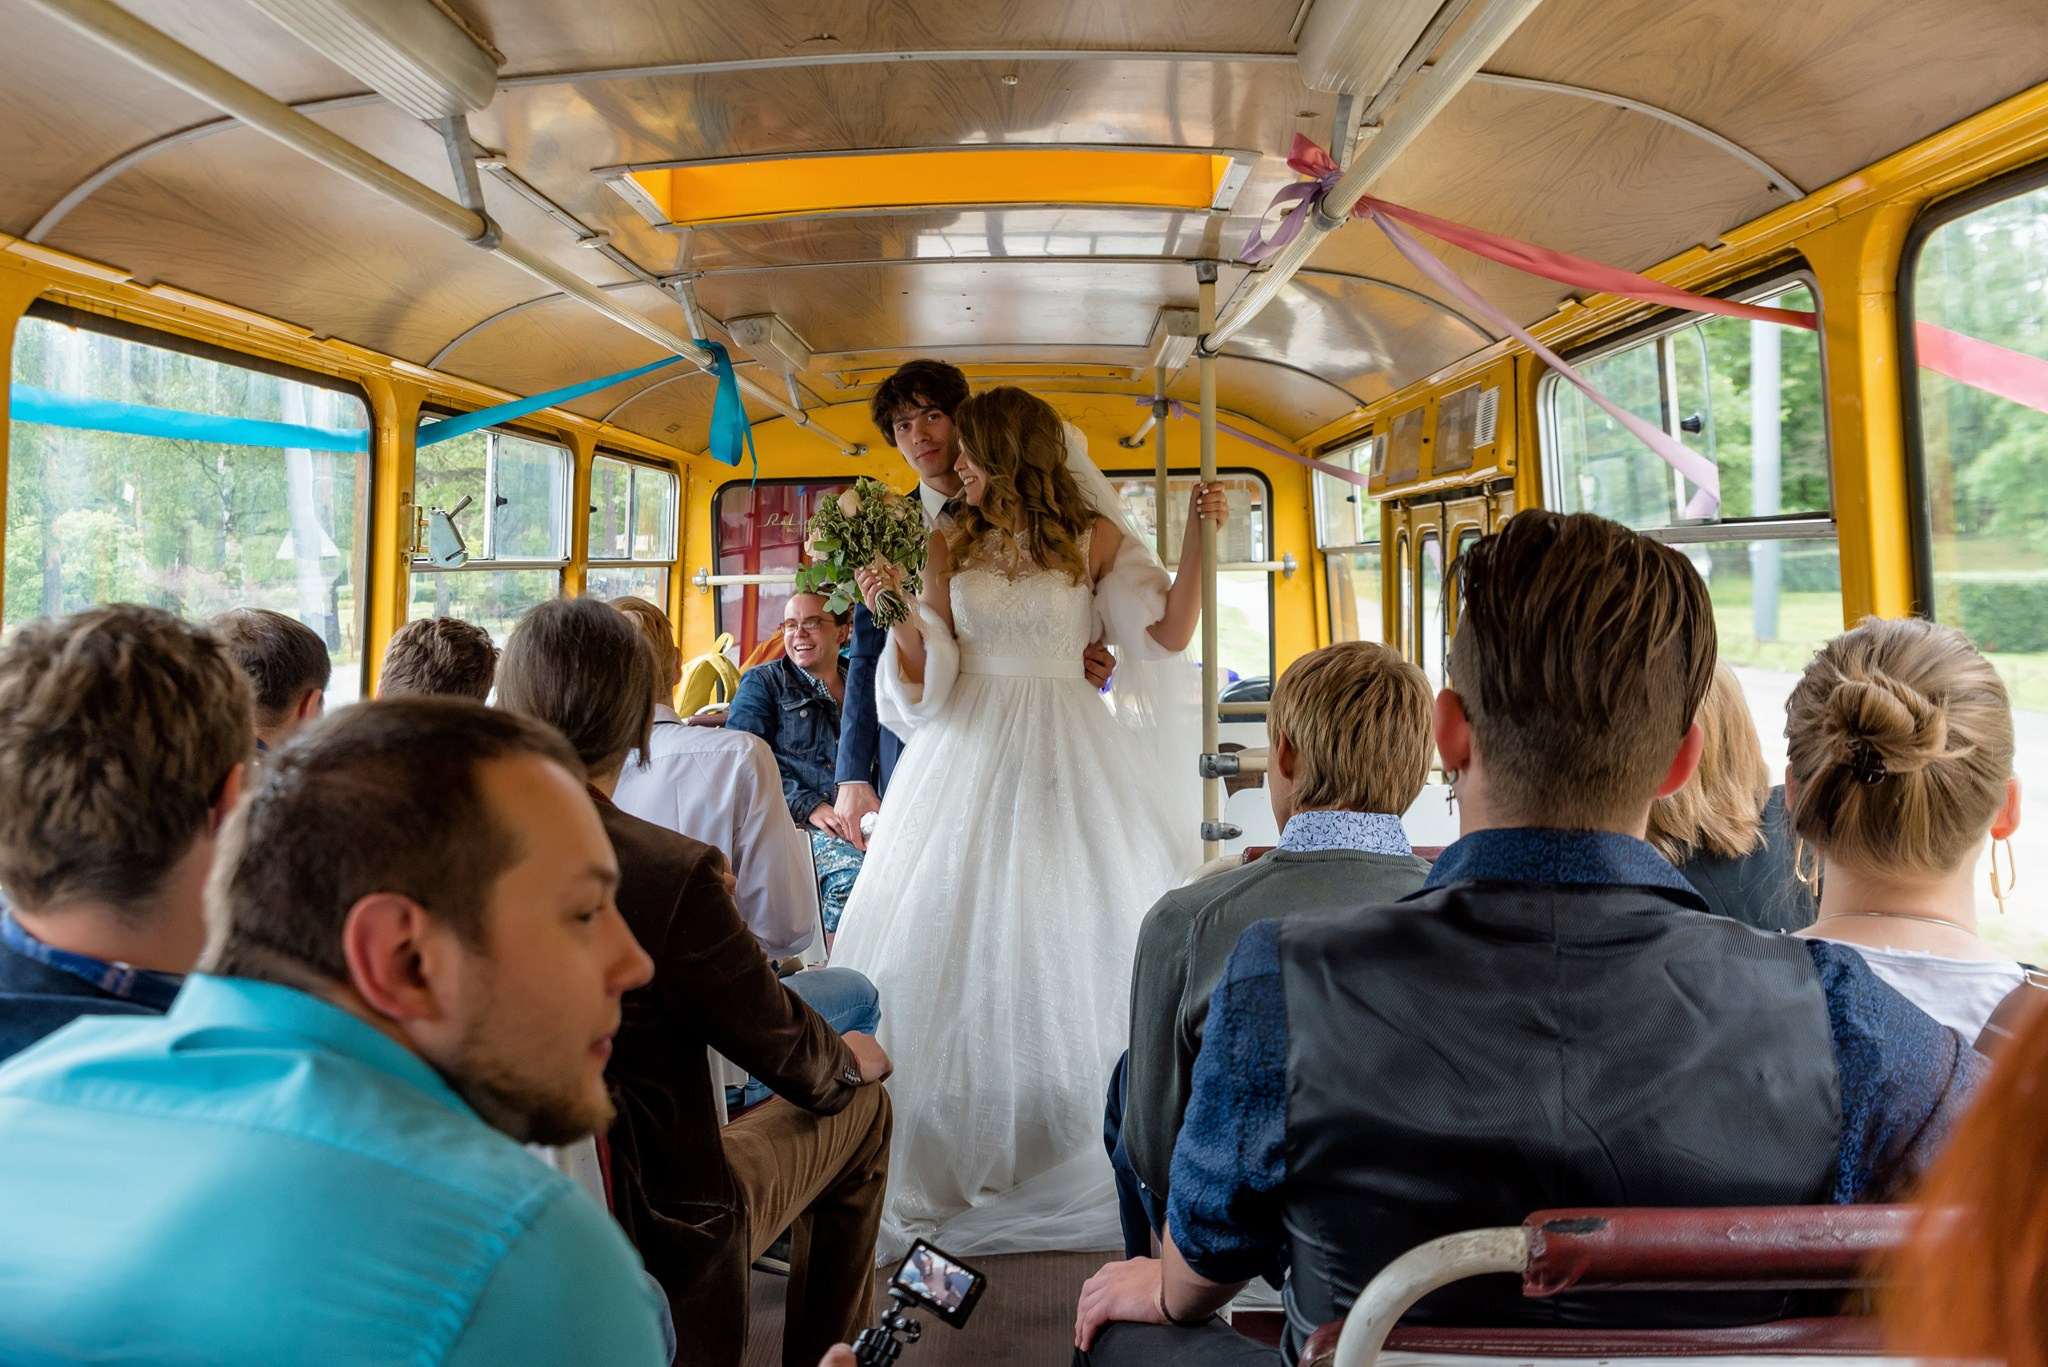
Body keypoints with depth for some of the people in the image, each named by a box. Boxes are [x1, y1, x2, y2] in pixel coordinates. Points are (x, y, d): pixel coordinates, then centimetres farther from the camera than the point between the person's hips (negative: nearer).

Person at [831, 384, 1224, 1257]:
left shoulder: (1093, 537, 2)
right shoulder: (949, 546, 6)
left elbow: (1170, 634, -3)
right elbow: (926, 677, 3)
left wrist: (1199, 536, -9)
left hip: (1065, 757, -2)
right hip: (970, 752, 2)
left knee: (1072, 936, -1)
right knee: (956, 939, 0)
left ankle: (1072, 1166, 14)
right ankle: (956, 1160, 14)